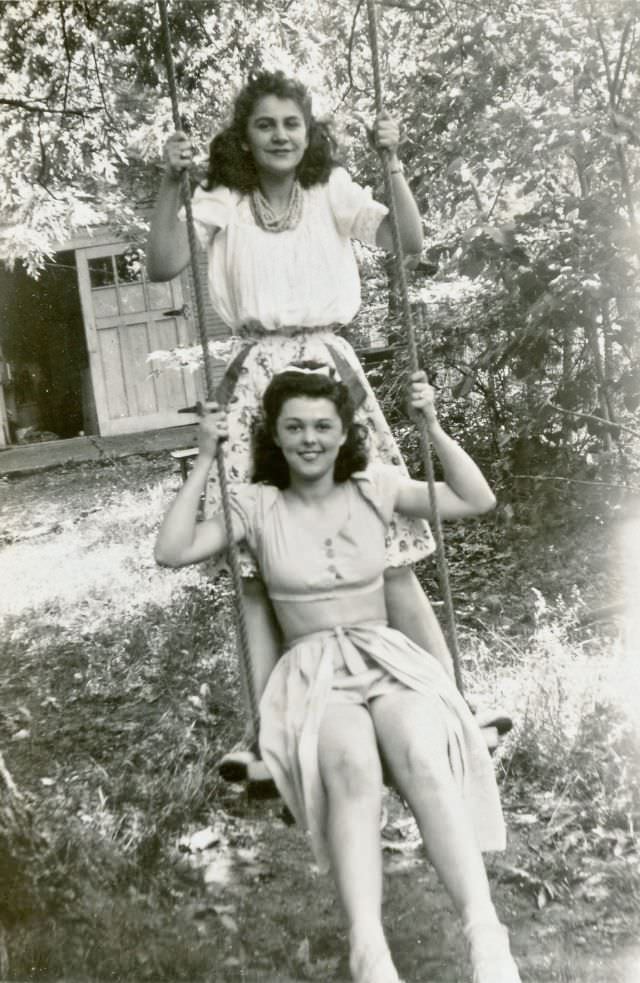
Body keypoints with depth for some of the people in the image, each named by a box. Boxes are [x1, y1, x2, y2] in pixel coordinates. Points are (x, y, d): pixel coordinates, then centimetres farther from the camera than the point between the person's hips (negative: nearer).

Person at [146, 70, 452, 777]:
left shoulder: (332, 193, 9)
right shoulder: (222, 202, 9)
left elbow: (408, 241, -4)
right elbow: (163, 266, -5)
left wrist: (393, 162, -15)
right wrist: (171, 182, -15)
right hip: (256, 376, 1)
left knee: (385, 541, -3)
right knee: (257, 559, -3)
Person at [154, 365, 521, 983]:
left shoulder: (374, 489, 8)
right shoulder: (257, 506, 5)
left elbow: (477, 501, 7)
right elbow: (171, 552, -5)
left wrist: (433, 427, -2)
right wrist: (205, 462, -7)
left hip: (387, 655, 1)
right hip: (311, 670, -1)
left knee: (424, 759, -35)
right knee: (353, 768, -37)